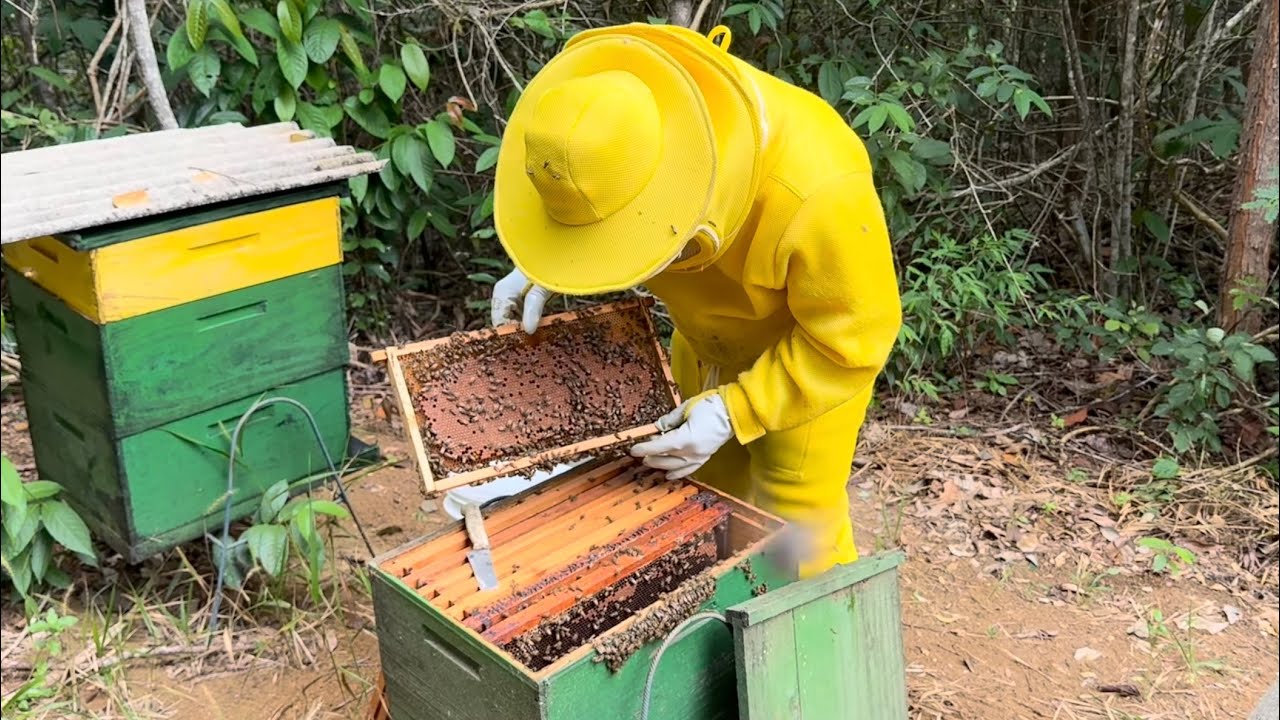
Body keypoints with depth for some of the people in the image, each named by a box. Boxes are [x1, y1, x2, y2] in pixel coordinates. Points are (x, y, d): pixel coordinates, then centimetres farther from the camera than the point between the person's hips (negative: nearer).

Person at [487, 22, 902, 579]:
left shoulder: (812, 192, -42)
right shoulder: (621, 113, -27)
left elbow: (853, 333, -28)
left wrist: (735, 410, -33)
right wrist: (541, 268, -20)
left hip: (824, 334, -5)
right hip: (710, 334, 6)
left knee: (795, 521, 0)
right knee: (699, 498, 17)